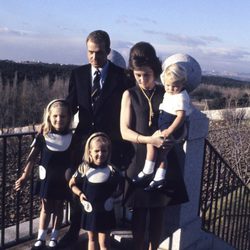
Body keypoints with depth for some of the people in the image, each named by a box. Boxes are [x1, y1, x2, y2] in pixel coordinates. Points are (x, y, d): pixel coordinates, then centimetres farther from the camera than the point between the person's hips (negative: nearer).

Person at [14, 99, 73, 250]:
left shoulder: (71, 137, -6)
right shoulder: (43, 135, -8)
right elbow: (33, 156, -5)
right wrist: (25, 176, -8)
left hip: (63, 179, 1)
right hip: (47, 178, 0)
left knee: (58, 208, 12)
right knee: (46, 208, 9)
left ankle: (54, 238, 26)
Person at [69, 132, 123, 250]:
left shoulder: (111, 170, -11)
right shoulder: (84, 169, -7)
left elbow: (120, 187, 1)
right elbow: (72, 183, 7)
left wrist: (113, 195, -15)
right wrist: (80, 193, -7)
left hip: (105, 212, -2)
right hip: (90, 211, 2)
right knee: (92, 239, 19)